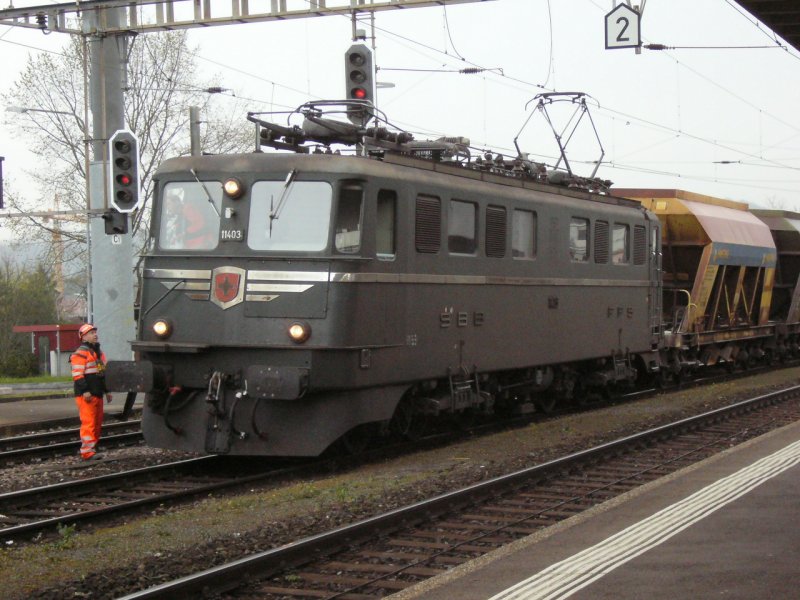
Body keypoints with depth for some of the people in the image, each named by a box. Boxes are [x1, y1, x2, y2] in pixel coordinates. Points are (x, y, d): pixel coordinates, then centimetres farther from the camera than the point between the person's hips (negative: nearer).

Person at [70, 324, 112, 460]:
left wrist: (106, 390, 23)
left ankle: (93, 448, 19)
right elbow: (77, 374, -17)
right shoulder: (81, 353, -9)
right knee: (88, 423, -12)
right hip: (86, 395, -9)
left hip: (97, 394, 9)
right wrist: (85, 391, -23)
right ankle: (87, 452, -12)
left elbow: (104, 373, 27)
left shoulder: (98, 352, 21)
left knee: (97, 423, 11)